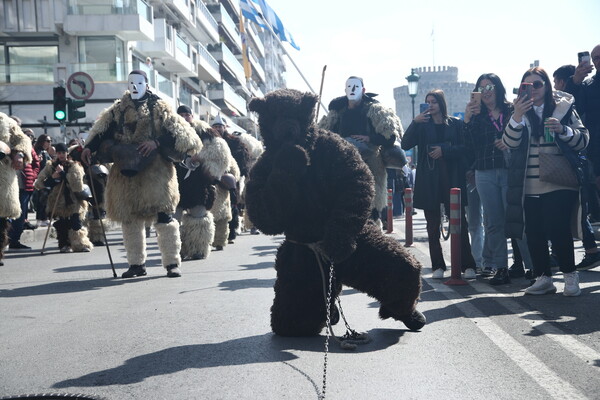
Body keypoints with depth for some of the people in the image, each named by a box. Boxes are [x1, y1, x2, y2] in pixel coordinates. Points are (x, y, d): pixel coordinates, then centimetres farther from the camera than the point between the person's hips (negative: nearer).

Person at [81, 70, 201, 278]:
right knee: (130, 218, 7)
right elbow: (102, 130, 10)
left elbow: (178, 131, -5)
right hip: (126, 171, 4)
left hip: (155, 169, -4)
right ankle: (136, 263, 17)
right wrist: (89, 147, -6)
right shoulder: (119, 109, 15)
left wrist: (157, 142, -19)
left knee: (163, 215, -8)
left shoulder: (159, 107, 4)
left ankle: (172, 263, -1)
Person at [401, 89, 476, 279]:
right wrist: (415, 122, -11)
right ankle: (438, 266, 9)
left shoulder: (455, 123, 8)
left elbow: (465, 147, 2)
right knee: (433, 226, 3)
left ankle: (468, 265, 1)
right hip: (428, 180, 2)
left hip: (452, 178, -1)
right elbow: (405, 144, -2)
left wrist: (444, 150, -11)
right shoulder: (422, 125, 11)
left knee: (460, 223, -4)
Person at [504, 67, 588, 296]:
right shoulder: (521, 112, 11)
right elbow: (510, 142, -4)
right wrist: (517, 116, -20)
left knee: (558, 230, -10)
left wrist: (563, 129, -16)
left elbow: (583, 141, 2)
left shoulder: (564, 108, 5)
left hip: (558, 183, -3)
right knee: (534, 233, 4)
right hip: (529, 186, 3)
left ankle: (570, 276, 5)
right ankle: (543, 278, 15)